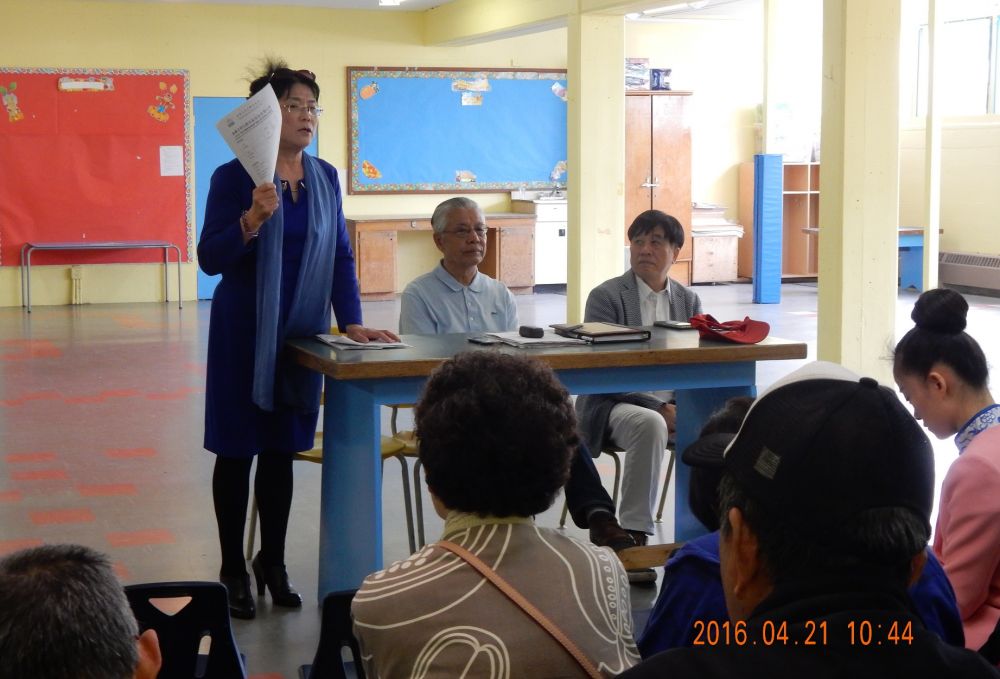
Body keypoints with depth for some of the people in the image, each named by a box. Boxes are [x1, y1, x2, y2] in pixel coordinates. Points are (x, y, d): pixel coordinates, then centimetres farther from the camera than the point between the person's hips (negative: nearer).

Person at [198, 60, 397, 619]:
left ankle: (273, 563, 25)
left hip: (300, 333, 4)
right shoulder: (235, 177, -11)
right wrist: (254, 218, -29)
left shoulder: (325, 178, 5)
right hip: (245, 332, -4)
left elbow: (341, 254, 7)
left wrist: (352, 322, -1)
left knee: (282, 449, 12)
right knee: (238, 450, 6)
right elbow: (211, 258, -14)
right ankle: (234, 571, 17)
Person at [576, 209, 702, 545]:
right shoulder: (606, 297, -2)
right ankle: (634, 533, -33)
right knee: (650, 425, -38)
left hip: (673, 405, 5)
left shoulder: (689, 300, 13)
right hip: (615, 403, -4)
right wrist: (659, 408, -20)